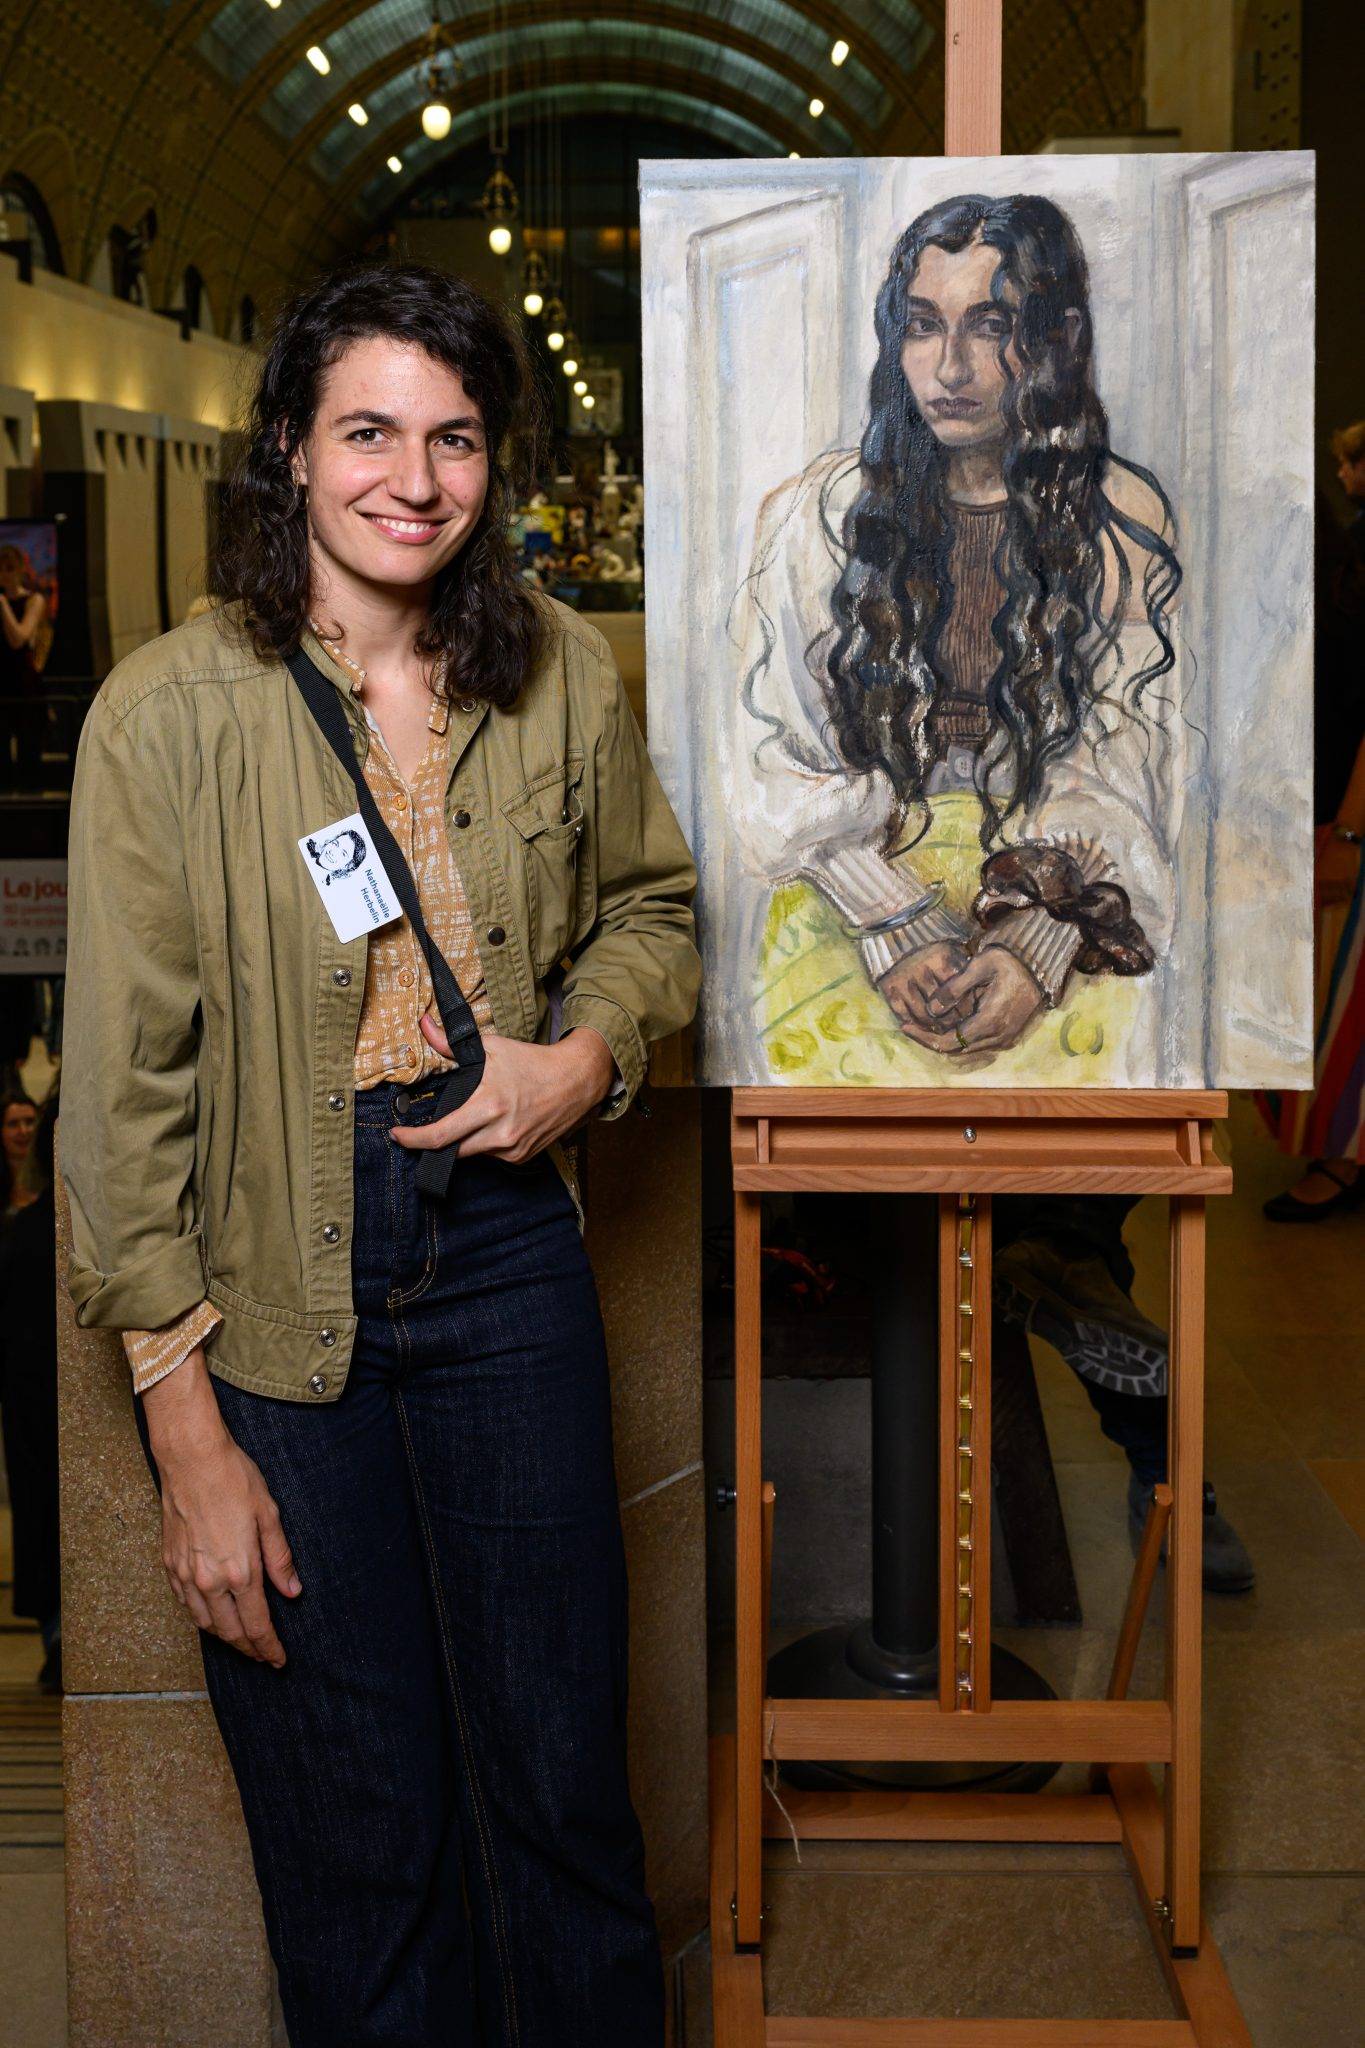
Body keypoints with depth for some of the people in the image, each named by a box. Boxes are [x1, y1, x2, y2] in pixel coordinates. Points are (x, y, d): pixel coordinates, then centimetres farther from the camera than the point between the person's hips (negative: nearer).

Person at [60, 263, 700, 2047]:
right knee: (358, 1829, 10)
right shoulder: (170, 713, -12)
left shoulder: (562, 677, -1)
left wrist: (590, 1047, -5)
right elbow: (124, 1093, -10)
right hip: (268, 1299, -2)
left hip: (507, 1252, 3)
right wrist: (188, 1434, -11)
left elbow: (653, 901, 18)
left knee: (564, 1779, 13)